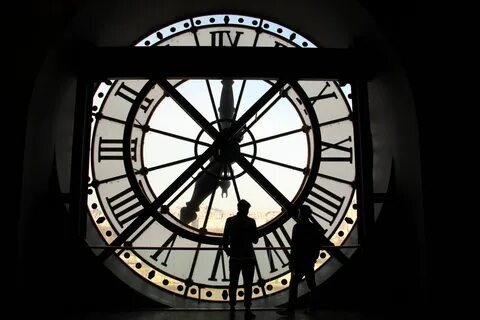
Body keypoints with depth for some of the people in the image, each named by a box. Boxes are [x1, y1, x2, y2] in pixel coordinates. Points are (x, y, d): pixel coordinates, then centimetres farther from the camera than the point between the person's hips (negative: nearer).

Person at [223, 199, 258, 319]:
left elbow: (225, 240, -3)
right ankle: (247, 310, 4)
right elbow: (255, 240, -3)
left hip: (234, 257, 2)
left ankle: (232, 308, 20)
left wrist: (228, 251, 11)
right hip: (248, 257, -2)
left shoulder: (230, 221, -3)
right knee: (248, 284, 5)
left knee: (233, 283, 14)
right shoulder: (251, 222, -8)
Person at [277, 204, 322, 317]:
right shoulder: (315, 228, 6)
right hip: (310, 261, 7)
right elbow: (318, 245, 11)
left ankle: (291, 309, -3)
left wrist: (292, 263, -11)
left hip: (299, 261, -7)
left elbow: (294, 246, -15)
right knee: (311, 284, 13)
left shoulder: (297, 227, -13)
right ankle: (312, 308, 20)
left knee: (293, 285, -3)